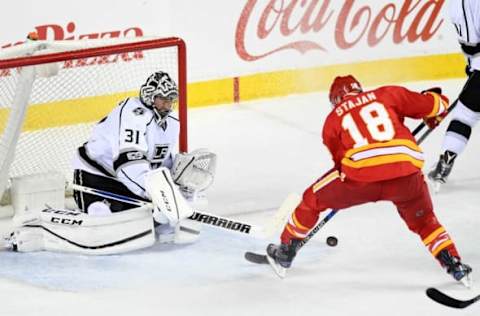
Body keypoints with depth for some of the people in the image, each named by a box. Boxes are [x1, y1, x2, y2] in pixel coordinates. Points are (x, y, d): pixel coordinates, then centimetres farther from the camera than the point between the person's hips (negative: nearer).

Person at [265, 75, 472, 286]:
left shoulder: (332, 119, 22)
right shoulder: (387, 95, 20)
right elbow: (433, 105, 16)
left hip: (361, 173, -1)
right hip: (406, 170, 1)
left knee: (313, 200, 24)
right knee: (423, 221, 26)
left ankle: (285, 252, 30)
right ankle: (454, 265, 15)